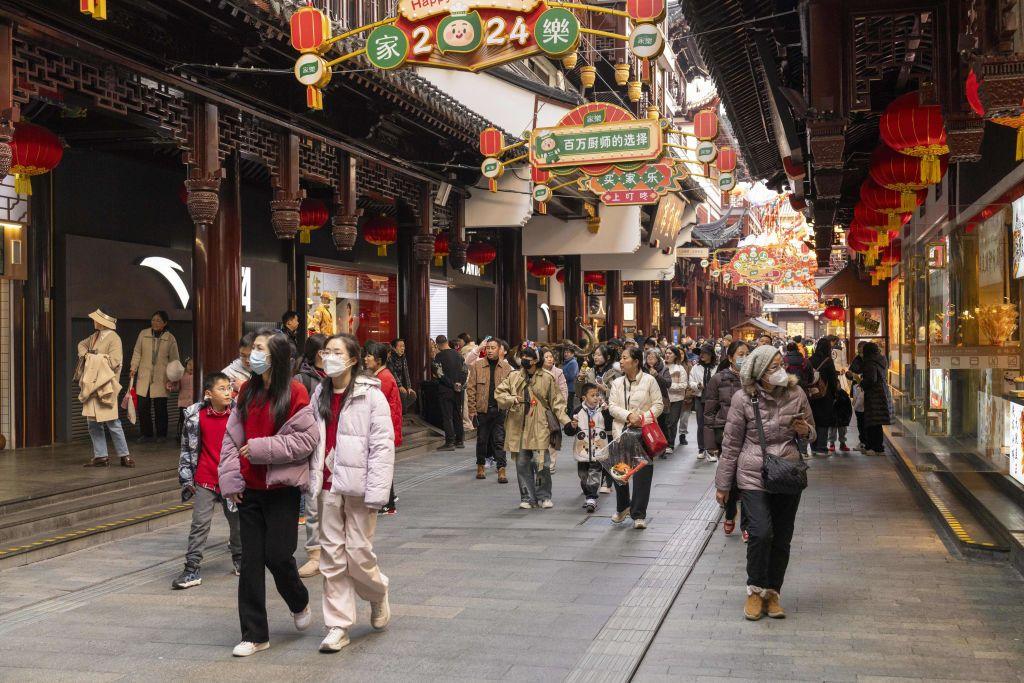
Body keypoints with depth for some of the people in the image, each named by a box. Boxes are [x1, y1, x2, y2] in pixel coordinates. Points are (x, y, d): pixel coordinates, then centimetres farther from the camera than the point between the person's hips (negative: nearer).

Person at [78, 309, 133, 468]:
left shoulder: (114, 339, -11)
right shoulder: (95, 336, 13)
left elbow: (114, 361, -20)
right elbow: (82, 344, 30)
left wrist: (94, 358, -11)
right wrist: (84, 355, 9)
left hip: (105, 386, -9)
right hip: (91, 386, 9)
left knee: (112, 422, -7)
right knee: (93, 423, 10)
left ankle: (124, 455, 1)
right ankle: (100, 456, 17)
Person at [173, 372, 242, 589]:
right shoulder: (197, 416, -5)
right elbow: (187, 447, 3)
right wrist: (187, 478, 3)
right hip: (204, 481, -1)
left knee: (237, 522, 14)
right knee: (200, 524, -2)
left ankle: (239, 559, 35)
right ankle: (192, 569, 4)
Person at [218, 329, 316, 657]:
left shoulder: (295, 393, -9)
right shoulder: (247, 392, 8)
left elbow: (307, 438, -15)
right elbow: (231, 437, 9)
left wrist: (261, 448, -17)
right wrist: (230, 479, 1)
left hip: (282, 489, -5)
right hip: (250, 489, 5)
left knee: (277, 554, -3)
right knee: (251, 561, 5)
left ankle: (300, 603, 30)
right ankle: (254, 634, 13)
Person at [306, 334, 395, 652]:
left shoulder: (370, 395, -9)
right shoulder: (320, 395, 11)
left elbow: (383, 445, -12)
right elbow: (311, 441, 15)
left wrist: (376, 492, -16)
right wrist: (312, 480, 7)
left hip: (357, 485, -5)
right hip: (329, 485, 5)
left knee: (358, 551, 0)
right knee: (332, 555, 6)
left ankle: (378, 595, 32)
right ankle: (337, 626, 14)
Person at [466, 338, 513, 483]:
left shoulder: (506, 367, 4)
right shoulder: (477, 366, 1)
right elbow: (470, 388, 1)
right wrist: (472, 409, -5)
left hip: (500, 410, 0)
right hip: (482, 409, 0)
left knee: (499, 440, -1)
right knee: (482, 439, 11)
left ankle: (501, 470, 0)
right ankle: (481, 466, 26)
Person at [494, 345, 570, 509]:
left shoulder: (547, 378, 3)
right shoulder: (514, 377, 9)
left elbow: (556, 403, 5)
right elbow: (499, 393, 6)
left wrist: (566, 421, -5)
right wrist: (512, 399, -12)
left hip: (539, 428, -3)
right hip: (519, 427, 3)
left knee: (542, 462, -9)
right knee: (522, 464, 6)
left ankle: (544, 497, 8)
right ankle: (527, 498, 17)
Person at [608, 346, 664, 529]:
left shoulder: (649, 380, -2)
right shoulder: (617, 383, 9)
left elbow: (658, 405, -2)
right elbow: (612, 407, 0)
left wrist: (642, 418, -15)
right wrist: (628, 415, -17)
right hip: (621, 432, 3)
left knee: (642, 473, -2)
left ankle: (639, 514, 6)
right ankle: (622, 507, 30)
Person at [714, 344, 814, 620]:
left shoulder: (796, 393, 2)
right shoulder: (744, 399, -6)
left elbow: (811, 431, 16)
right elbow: (731, 443, 0)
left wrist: (805, 431, -10)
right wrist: (722, 484, 3)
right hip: (754, 477, -3)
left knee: (782, 538, 7)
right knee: (761, 533, -16)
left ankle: (772, 593, 23)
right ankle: (755, 591, 4)